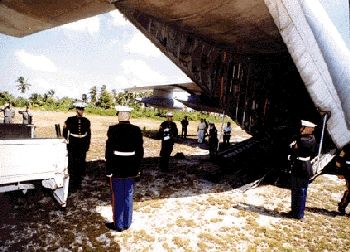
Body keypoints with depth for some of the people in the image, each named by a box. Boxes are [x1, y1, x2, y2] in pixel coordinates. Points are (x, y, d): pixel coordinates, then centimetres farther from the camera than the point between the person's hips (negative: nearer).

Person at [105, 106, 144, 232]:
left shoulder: (113, 130, -13)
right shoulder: (136, 130, -3)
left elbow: (109, 152, -13)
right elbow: (140, 151, 1)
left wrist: (108, 170, -4)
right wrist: (137, 168, 11)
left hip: (117, 169, -3)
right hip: (131, 169, 4)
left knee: (117, 197, 9)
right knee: (128, 196, 15)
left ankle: (118, 224, 22)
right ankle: (127, 223, 28)